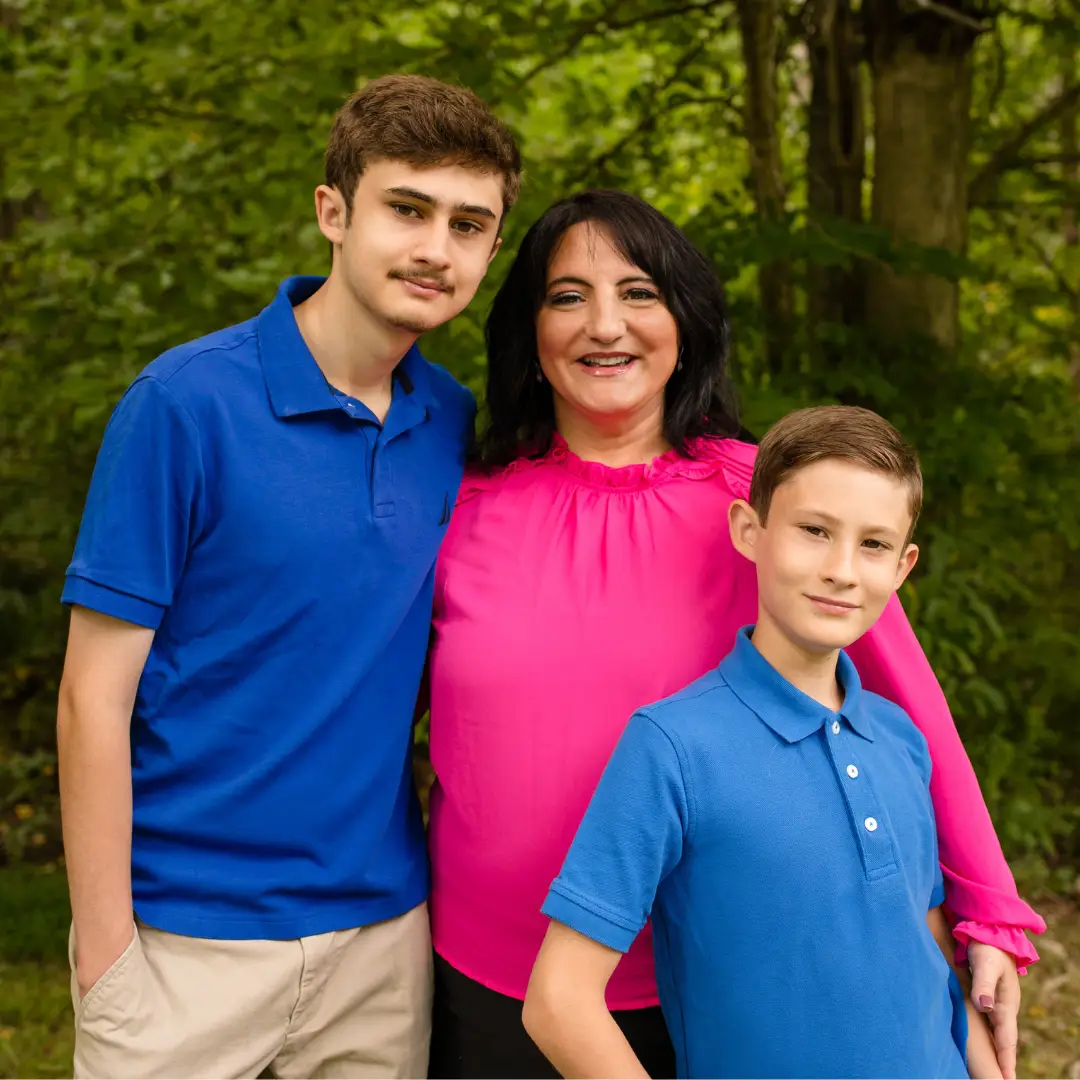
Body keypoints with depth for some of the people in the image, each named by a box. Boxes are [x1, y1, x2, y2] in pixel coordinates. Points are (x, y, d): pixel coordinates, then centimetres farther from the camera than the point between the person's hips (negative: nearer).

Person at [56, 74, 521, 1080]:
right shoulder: (183, 402, -13)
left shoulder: (455, 425, 2)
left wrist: (450, 862, 4)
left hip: (386, 927, 5)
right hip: (188, 937, -4)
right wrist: (105, 958, -13)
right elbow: (95, 696, -12)